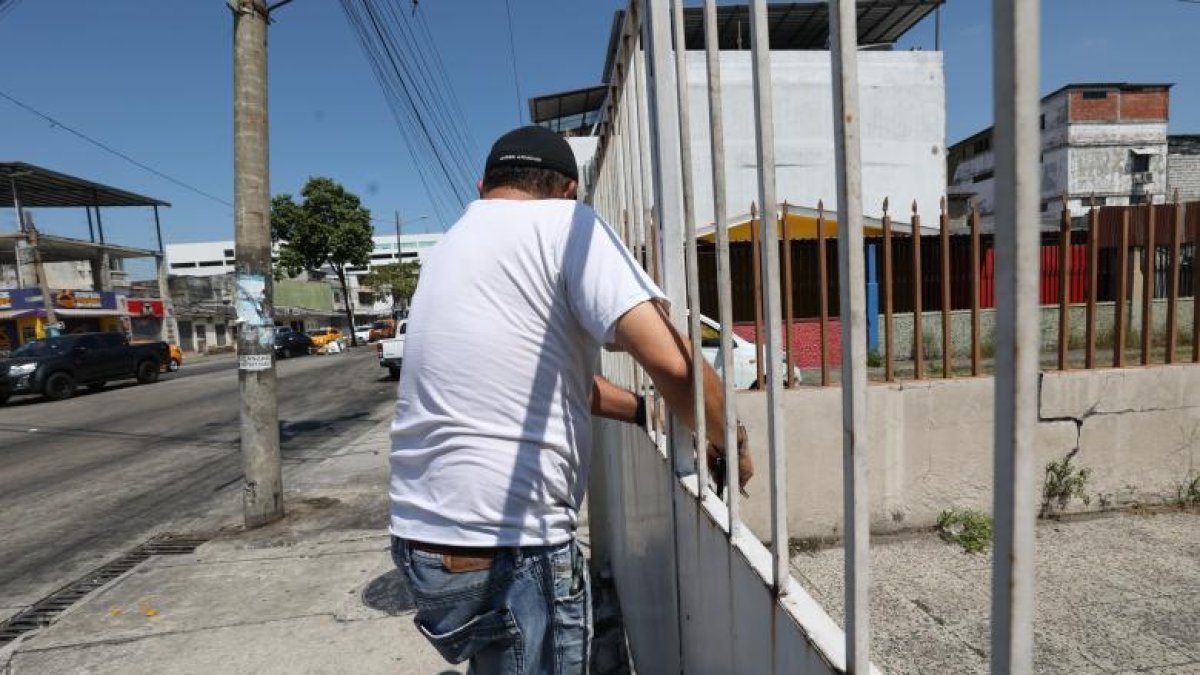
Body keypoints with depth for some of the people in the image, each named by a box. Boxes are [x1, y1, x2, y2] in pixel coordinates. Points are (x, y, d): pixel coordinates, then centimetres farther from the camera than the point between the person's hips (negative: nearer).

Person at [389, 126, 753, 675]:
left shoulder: (449, 246, 15)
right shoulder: (565, 222, -9)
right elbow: (672, 362, -20)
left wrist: (646, 412, 20)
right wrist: (731, 448, -1)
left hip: (419, 533, 8)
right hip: (506, 547, -8)